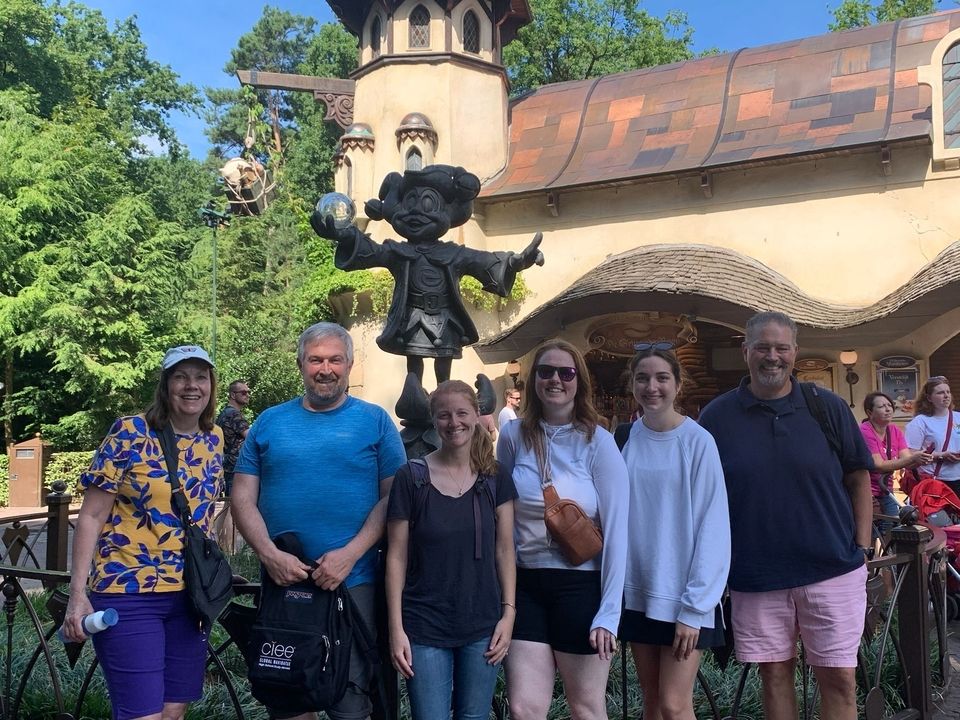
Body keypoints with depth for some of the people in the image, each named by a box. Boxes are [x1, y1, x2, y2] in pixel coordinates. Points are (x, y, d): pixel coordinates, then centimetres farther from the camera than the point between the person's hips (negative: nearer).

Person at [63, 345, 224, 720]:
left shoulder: (214, 440, 7)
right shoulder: (129, 433, -8)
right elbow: (91, 516, -7)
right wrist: (78, 593, -12)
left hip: (189, 595, 5)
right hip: (128, 593, -5)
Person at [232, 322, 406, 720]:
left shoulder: (374, 421, 2)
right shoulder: (270, 422, 9)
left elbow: (392, 497, -3)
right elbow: (243, 498, 5)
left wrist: (350, 554, -15)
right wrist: (269, 554, -10)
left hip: (353, 582, -2)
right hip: (281, 582, 2)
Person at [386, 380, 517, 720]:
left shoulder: (495, 478, 2)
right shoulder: (411, 477, -6)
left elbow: (504, 549, 5)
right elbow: (397, 556, -4)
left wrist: (508, 613, -2)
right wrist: (396, 628, -7)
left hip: (483, 628, 2)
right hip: (425, 630, -2)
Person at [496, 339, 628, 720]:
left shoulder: (598, 442, -8)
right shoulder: (513, 436, 0)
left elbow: (616, 529, -9)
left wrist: (609, 612, -12)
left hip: (582, 586, -2)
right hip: (526, 585, 2)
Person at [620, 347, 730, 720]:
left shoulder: (698, 442, -10)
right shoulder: (627, 439, 2)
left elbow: (713, 528, -10)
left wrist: (694, 608, -13)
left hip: (684, 595, -4)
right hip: (638, 591, 4)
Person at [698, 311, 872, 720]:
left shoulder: (828, 407, 1)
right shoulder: (716, 416, 0)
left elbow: (859, 479, 8)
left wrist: (862, 547, 0)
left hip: (832, 569, 0)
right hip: (754, 576, 0)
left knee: (839, 678, 5)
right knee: (775, 675, 11)